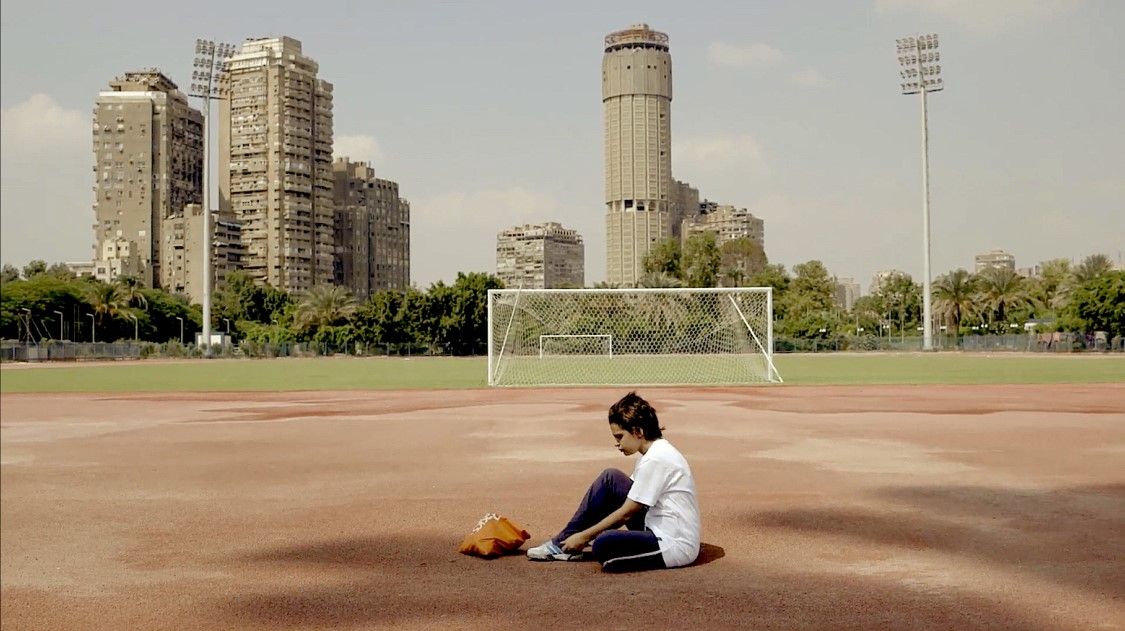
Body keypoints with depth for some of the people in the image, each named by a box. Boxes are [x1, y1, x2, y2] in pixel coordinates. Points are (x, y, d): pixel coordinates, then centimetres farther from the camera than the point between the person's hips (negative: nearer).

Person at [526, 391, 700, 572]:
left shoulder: (655, 460, -20)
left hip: (676, 546, -10)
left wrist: (584, 536, -8)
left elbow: (626, 513, -16)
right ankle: (565, 541, 7)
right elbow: (630, 504, 16)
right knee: (610, 479, 4)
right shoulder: (654, 453, 10)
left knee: (604, 545, -33)